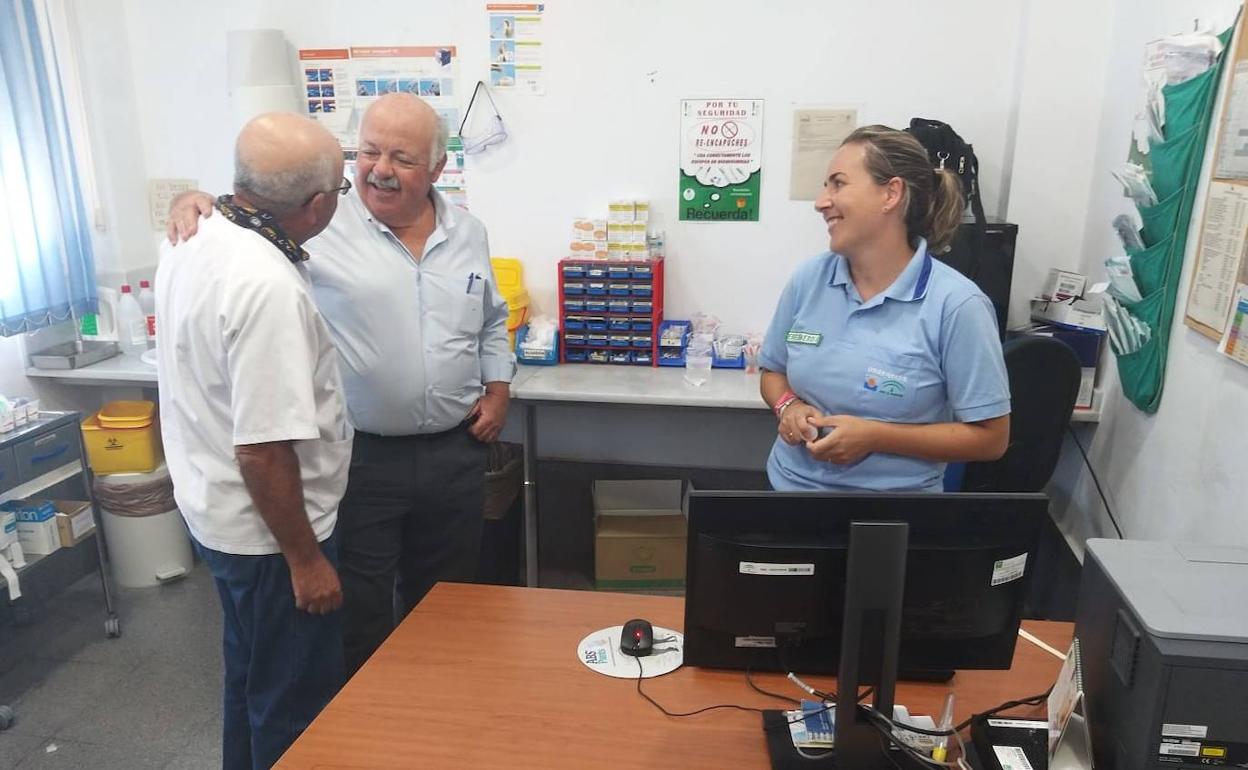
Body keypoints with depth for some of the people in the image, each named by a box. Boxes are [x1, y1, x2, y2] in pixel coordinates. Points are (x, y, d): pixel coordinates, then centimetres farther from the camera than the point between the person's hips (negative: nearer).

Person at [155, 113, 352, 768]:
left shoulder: (194, 240, -3)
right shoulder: (267, 288, -32)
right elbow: (262, 450, -30)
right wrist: (305, 559, -19)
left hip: (216, 510, 9)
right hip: (268, 530, -9)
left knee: (252, 673, 28)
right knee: (295, 707, 11)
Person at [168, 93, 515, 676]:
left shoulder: (468, 233, 6)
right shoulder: (320, 226, -9)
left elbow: (493, 321, 17)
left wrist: (498, 388, 6)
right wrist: (197, 202, -26)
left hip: (454, 452, 4)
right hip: (360, 455, -4)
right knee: (358, 611, 10)